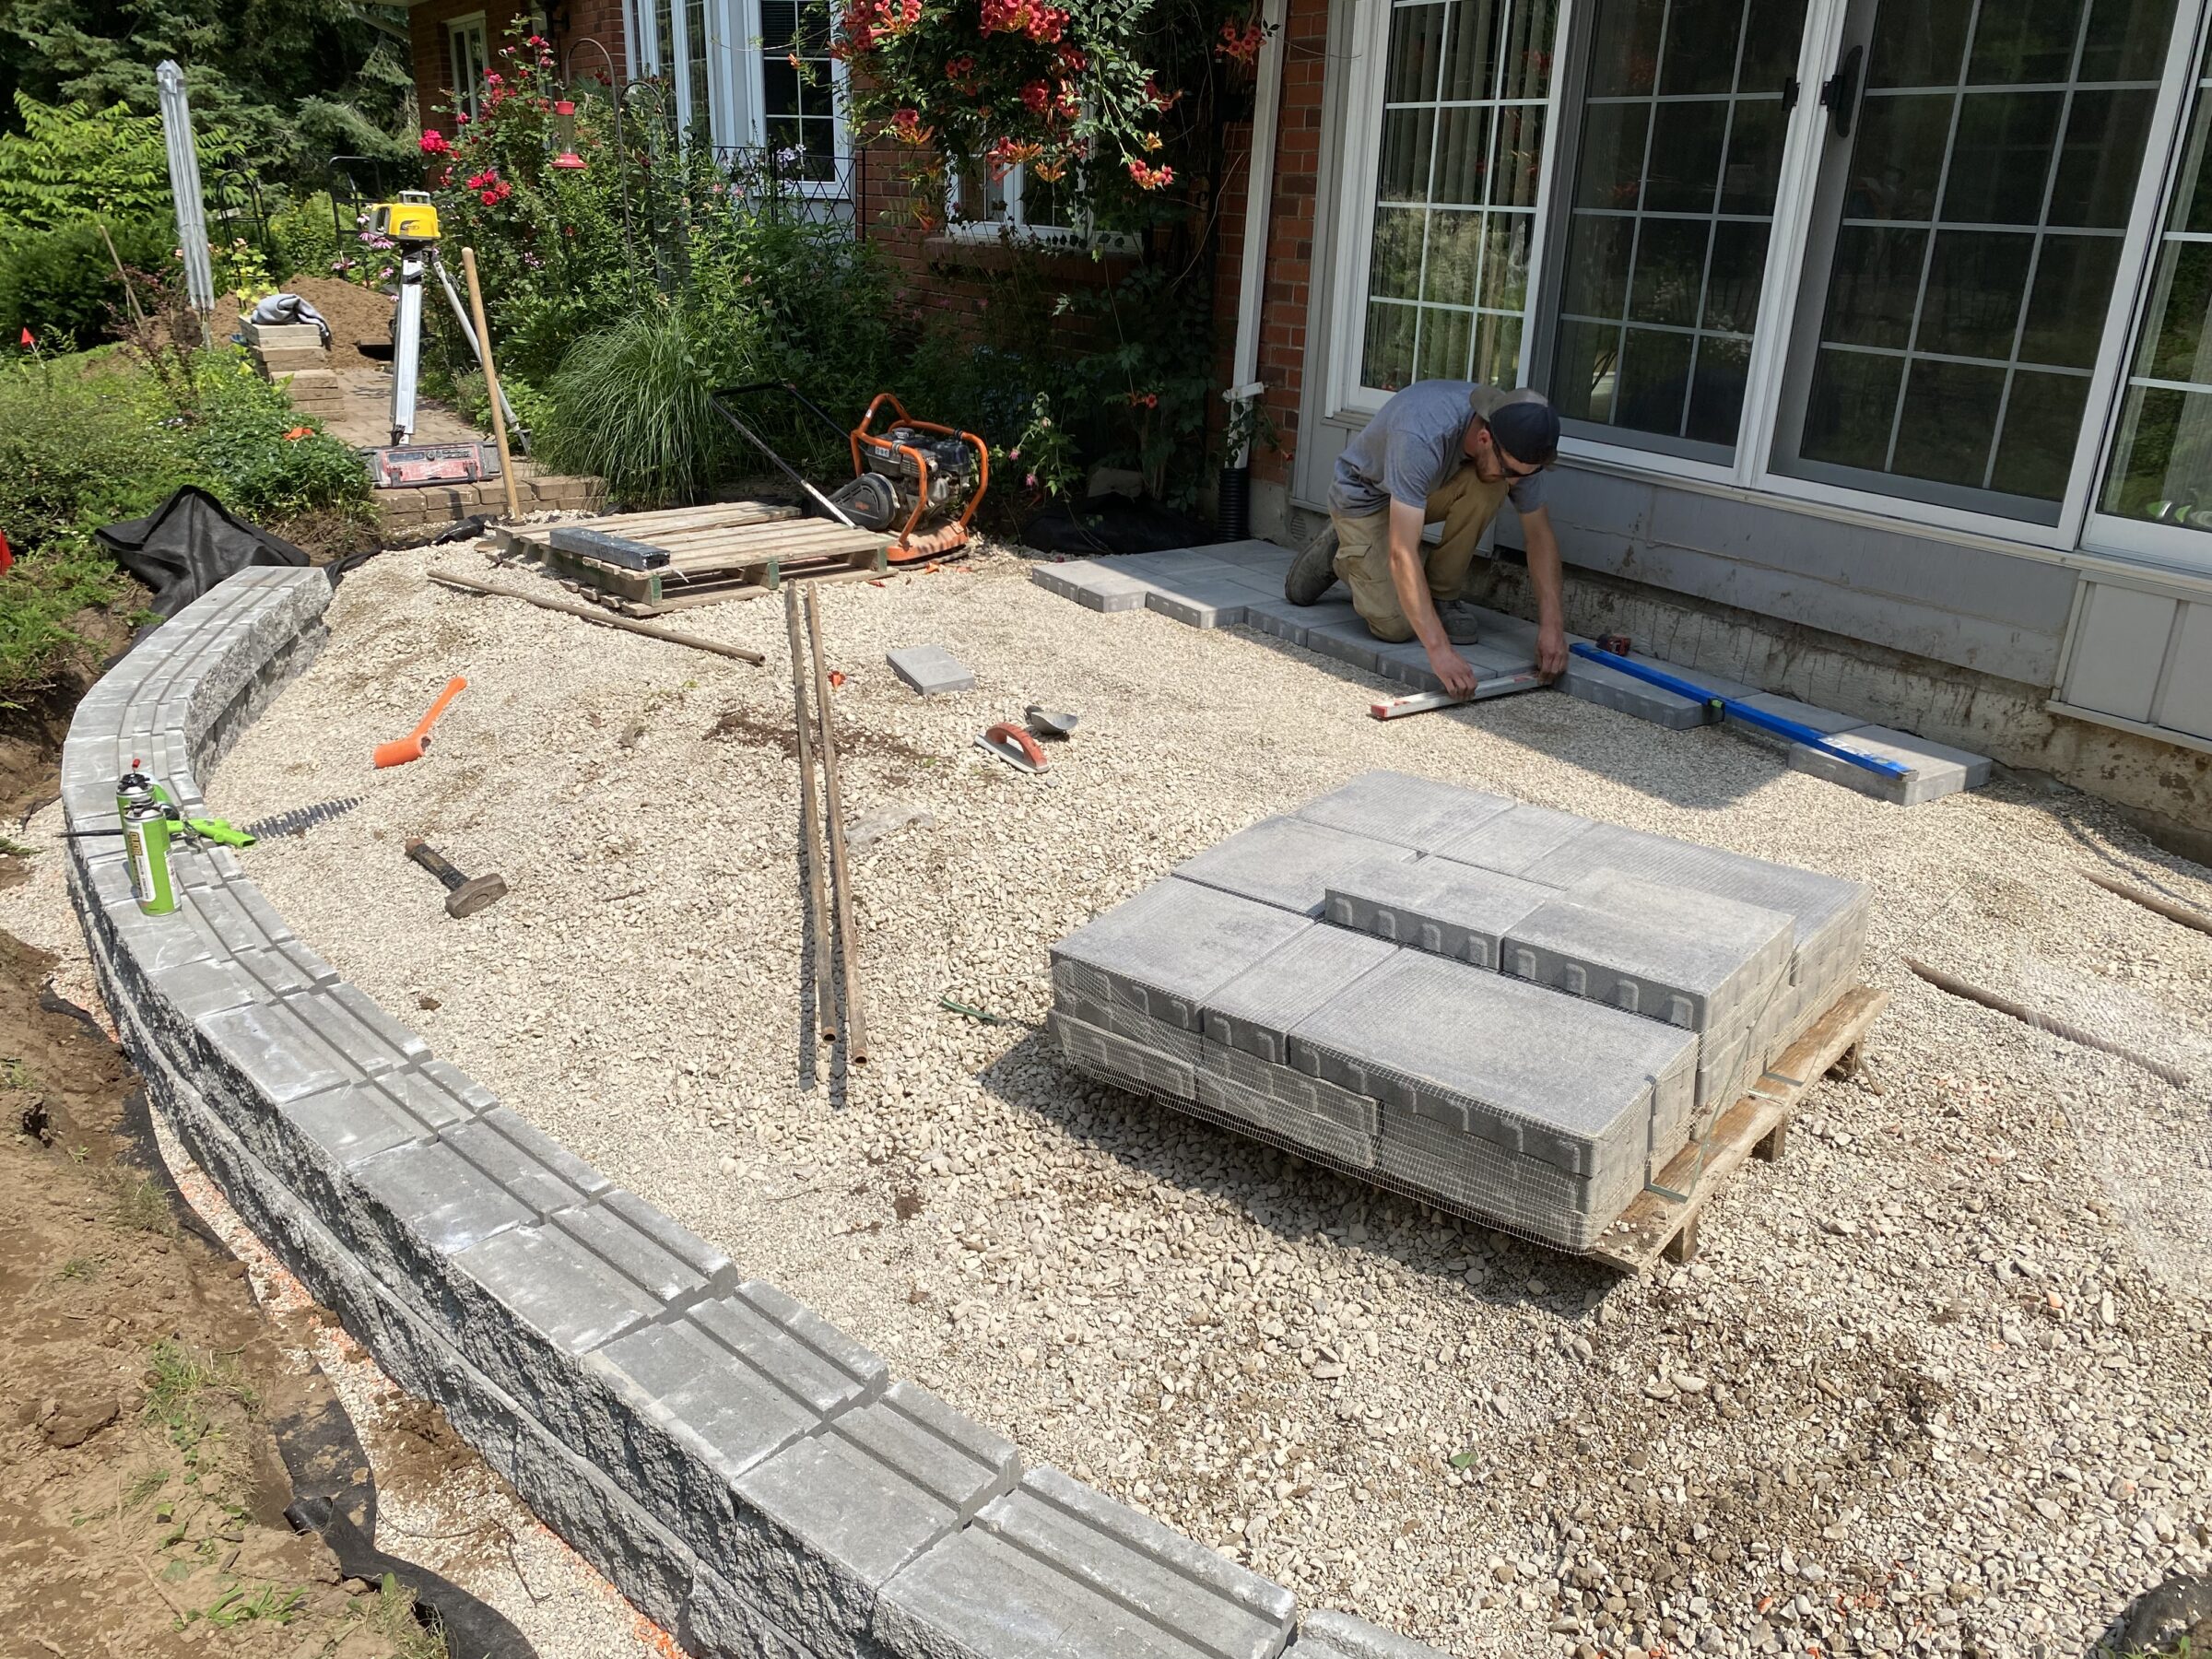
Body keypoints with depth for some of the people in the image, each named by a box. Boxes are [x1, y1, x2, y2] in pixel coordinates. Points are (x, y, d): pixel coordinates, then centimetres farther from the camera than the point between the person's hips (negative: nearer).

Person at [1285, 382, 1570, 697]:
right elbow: (1402, 555, -45)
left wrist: (1551, 624, -24)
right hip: (1365, 496, -5)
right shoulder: (1423, 438, -42)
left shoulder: (1517, 448, -22)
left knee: (1489, 487, -26)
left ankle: (1442, 597, -8)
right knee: (1396, 625, -19)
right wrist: (1438, 648, -51)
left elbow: (1539, 535, -12)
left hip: (1426, 489, 5)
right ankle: (1341, 555, 10)